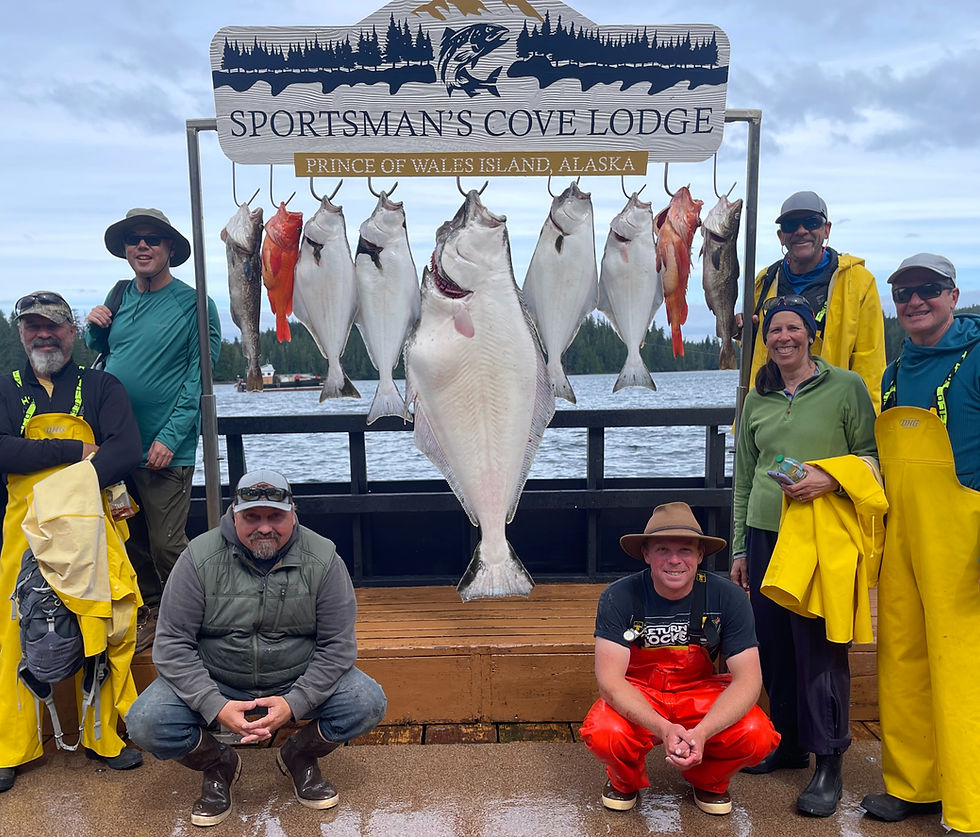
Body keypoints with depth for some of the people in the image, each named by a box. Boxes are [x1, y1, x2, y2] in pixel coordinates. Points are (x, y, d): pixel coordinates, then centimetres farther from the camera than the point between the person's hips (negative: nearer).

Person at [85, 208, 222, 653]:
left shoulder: (193, 304, -8)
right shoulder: (119, 297, 9)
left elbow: (199, 379, -12)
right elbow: (100, 354, 23)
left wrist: (170, 438, -18)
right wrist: (93, 329, 1)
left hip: (165, 451, -6)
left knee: (166, 546, -1)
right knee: (132, 542, 14)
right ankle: (151, 614, 31)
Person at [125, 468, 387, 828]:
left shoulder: (322, 560, -12)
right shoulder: (200, 558, -13)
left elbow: (337, 645, -9)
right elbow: (172, 644, -12)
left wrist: (294, 703, -23)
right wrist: (216, 706, -25)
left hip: (299, 682, 0)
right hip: (215, 682, 0)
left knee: (368, 703, -22)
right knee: (146, 724, -23)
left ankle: (299, 757, 10)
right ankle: (217, 764, 10)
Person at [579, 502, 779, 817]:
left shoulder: (727, 597, -16)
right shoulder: (619, 597, -20)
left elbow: (748, 678, -17)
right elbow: (610, 679, -23)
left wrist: (702, 732, -34)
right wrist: (663, 729, -39)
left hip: (703, 692, 2)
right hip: (637, 695, -1)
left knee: (756, 736, -26)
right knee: (603, 734, -33)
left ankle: (709, 782, 10)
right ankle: (625, 780, 7)